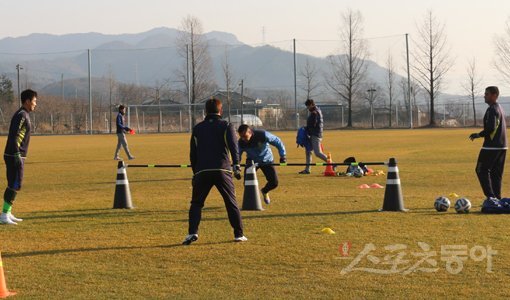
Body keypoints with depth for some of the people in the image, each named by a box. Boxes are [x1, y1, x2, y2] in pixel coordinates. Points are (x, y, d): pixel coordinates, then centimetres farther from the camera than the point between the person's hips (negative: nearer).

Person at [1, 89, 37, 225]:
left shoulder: (23, 115, 16)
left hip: (14, 156, 10)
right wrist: (17, 156, -24)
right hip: (15, 156, -10)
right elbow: (14, 136, -22)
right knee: (15, 185, -9)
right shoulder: (21, 115, -14)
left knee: (13, 185, 13)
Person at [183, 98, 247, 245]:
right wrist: (236, 166, -16)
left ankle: (192, 232, -6)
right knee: (231, 203, 9)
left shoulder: (197, 128, 16)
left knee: (196, 203, 11)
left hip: (202, 171, 1)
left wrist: (195, 172, 25)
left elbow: (192, 153, 18)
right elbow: (233, 146, -9)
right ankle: (239, 234, 9)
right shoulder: (226, 126, 8)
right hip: (222, 170, -1)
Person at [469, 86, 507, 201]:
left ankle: (491, 197, -9)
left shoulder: (492, 109, -14)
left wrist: (479, 134, -9)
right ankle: (497, 199, 10)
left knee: (481, 170, -3)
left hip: (491, 147, -9)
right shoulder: (500, 108, 17)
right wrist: (481, 134, 20)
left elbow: (491, 128, -23)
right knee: (496, 173, 11)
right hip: (502, 146, 9)